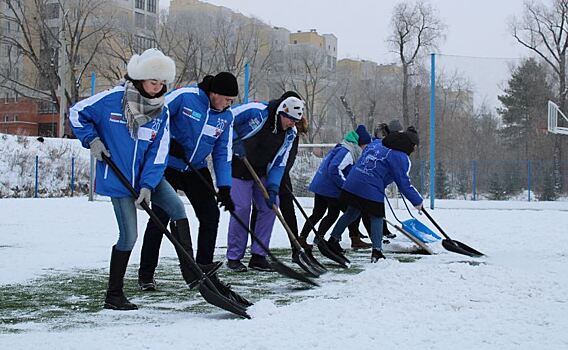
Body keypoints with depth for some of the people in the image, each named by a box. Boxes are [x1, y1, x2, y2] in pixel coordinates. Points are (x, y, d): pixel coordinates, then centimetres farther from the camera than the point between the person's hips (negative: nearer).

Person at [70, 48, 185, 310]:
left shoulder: (161, 112, -3)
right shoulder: (111, 99, -14)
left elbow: (158, 152, -6)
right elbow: (76, 113, -1)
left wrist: (148, 185, -16)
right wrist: (92, 140, -13)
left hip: (149, 177, 4)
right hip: (119, 179, -4)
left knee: (178, 209, -14)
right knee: (128, 236, -4)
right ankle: (113, 295, 11)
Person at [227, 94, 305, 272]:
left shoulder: (290, 133, -4)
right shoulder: (255, 111, -22)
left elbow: (279, 163, -2)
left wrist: (273, 187, -13)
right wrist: (235, 143, -24)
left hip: (261, 172, 6)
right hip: (238, 169, -6)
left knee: (270, 206, -3)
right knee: (242, 208, -13)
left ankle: (258, 256, 6)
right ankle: (233, 257, 1)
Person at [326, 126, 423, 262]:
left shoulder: (376, 143, 16)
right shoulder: (401, 158, -5)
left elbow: (362, 158, 26)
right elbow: (404, 183, -6)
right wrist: (417, 201, 4)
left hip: (351, 184, 7)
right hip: (372, 191, -7)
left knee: (351, 213, 23)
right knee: (376, 218, 7)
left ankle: (333, 240, 31)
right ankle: (376, 251, 1)